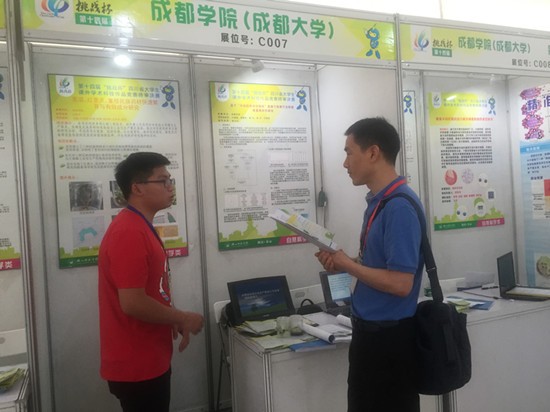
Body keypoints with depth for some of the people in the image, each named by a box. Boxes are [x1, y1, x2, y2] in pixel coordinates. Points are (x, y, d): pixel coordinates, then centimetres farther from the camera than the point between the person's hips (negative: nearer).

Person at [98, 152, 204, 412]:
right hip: (136, 366, -10)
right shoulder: (129, 233, -23)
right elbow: (132, 303, -27)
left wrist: (174, 318, 7)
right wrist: (183, 319, -14)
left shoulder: (140, 227, 10)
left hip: (148, 360, 10)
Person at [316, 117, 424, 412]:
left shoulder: (400, 206, -22)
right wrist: (342, 263, 0)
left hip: (390, 337, -9)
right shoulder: (378, 201, 7)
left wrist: (348, 265, -14)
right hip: (371, 331, 9)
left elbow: (400, 283, -26)